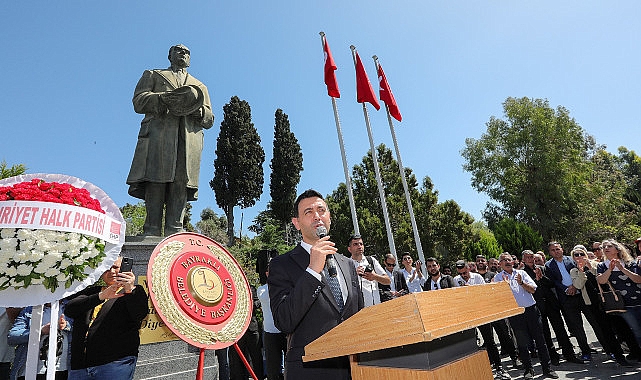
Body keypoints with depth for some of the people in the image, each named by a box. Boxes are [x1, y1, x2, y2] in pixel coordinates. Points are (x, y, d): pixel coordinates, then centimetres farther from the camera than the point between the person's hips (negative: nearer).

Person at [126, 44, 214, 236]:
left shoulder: (200, 87, 34)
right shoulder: (152, 75, 29)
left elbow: (210, 120, 22)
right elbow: (138, 102, 10)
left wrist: (198, 109, -1)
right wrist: (164, 97, -8)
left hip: (189, 140, 2)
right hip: (158, 135, -1)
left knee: (181, 185, -12)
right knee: (155, 183, -15)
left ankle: (174, 235, -16)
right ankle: (152, 234, -16)